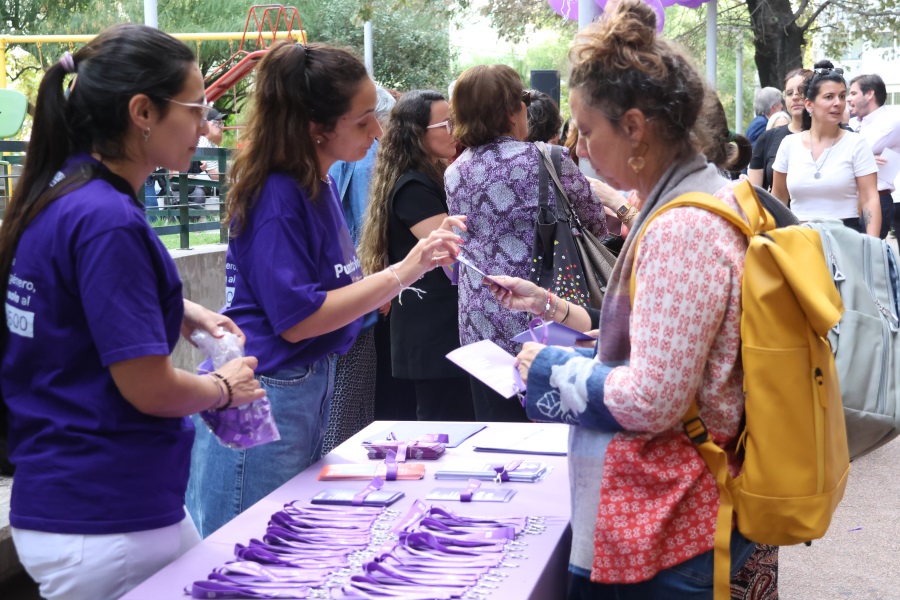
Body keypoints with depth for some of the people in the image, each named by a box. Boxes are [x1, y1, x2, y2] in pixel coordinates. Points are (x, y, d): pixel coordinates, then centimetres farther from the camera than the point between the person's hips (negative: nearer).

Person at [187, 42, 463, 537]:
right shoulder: (276, 197, -18)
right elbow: (296, 320, -21)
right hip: (266, 397, -9)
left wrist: (421, 260, 5)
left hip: (309, 384, 9)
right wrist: (401, 273, -22)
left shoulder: (320, 186, 8)